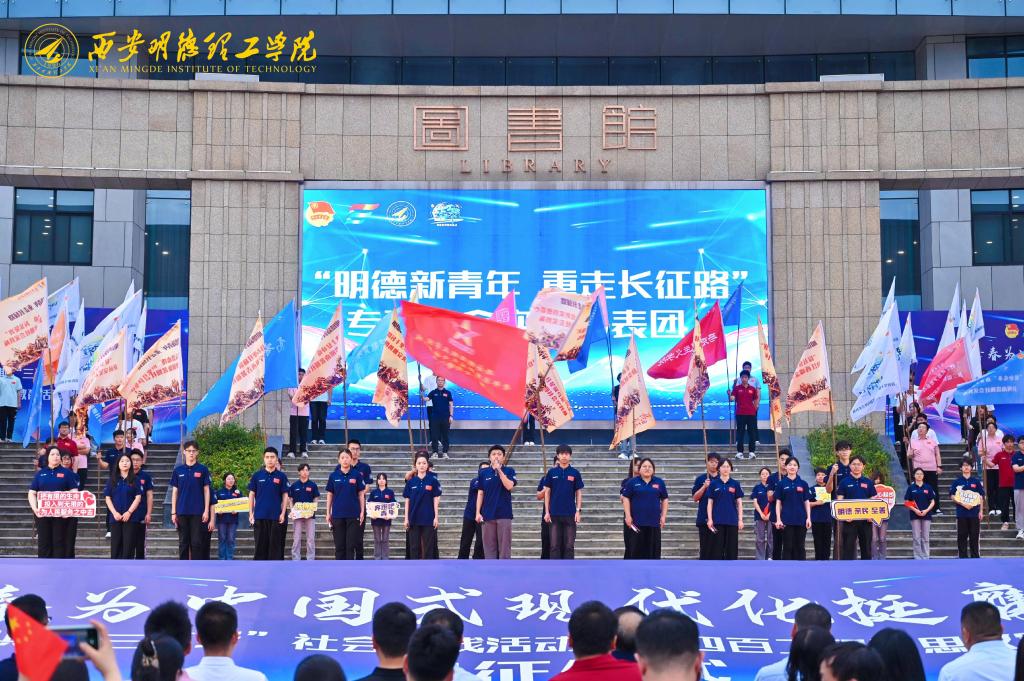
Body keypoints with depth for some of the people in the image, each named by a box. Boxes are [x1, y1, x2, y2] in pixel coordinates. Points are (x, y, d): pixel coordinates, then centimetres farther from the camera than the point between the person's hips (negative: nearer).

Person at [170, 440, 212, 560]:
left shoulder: (203, 470, 1)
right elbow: (174, 492, 8)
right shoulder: (178, 470, 6)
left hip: (198, 512, -2)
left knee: (196, 542, -1)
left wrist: (206, 510, -5)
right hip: (182, 512, 2)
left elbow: (206, 491, 1)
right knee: (183, 542, 6)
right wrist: (173, 512, 3)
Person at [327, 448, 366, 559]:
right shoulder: (333, 476, 3)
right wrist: (328, 513, 4)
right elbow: (330, 495, 7)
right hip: (337, 515, 1)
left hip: (353, 514, -1)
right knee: (339, 545, 5)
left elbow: (361, 494, 3)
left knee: (351, 545, 1)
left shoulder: (356, 475, 1)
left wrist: (362, 511, -2)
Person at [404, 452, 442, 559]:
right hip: (414, 519, 2)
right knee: (414, 546, 6)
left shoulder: (433, 480, -1)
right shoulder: (411, 481, 4)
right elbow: (407, 501, 6)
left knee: (428, 546, 3)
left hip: (428, 519, -2)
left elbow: (436, 500, 0)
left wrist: (436, 517, -4)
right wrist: (406, 518, 2)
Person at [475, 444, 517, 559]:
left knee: (504, 545, -1)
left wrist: (499, 470, -17)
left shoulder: (509, 471, 2)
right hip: (488, 514, 2)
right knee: (489, 545, 4)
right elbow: (480, 494, 7)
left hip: (504, 514, -2)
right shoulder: (483, 472, 7)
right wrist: (478, 512, 0)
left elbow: (509, 486, -15)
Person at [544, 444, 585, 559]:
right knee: (555, 544, 2)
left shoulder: (575, 473, 3)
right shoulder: (552, 472, 4)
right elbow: (547, 492, 6)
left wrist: (578, 511, -4)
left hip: (570, 514, 0)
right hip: (555, 514, 0)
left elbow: (579, 493, 5)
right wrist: (547, 511, -1)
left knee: (569, 545, 2)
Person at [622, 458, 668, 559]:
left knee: (653, 547, 3)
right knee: (637, 548, 1)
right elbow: (626, 498, 2)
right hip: (637, 521, -2)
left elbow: (665, 500, 12)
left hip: (654, 521, 2)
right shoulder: (632, 482, 3)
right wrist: (628, 516, -5)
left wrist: (663, 516, 4)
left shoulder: (659, 482, 8)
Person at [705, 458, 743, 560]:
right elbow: (710, 503, 3)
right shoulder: (714, 484, 4)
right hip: (718, 521, -1)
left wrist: (740, 519, -1)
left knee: (732, 547, 2)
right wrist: (710, 519, -5)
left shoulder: (735, 484, 5)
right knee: (717, 547, 0)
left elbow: (739, 503, 6)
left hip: (732, 521, 1)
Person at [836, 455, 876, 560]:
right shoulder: (844, 482, 1)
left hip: (865, 520, 3)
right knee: (848, 548, -1)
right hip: (849, 520, -3)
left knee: (866, 548, 8)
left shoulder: (868, 483, 9)